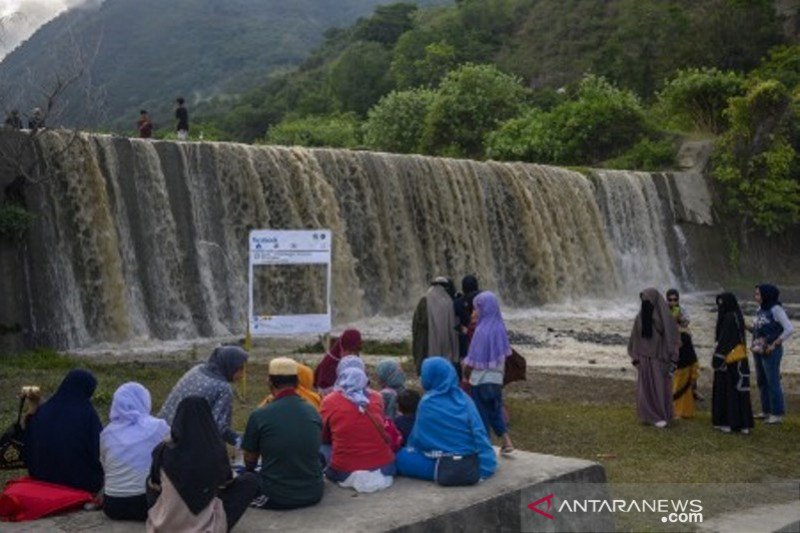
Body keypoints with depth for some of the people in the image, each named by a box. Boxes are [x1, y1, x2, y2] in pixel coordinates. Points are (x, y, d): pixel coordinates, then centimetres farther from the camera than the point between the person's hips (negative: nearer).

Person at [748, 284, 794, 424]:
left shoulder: (776, 309, -13)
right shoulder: (760, 310, 9)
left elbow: (789, 329, -19)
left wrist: (774, 345, -18)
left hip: (771, 352, -8)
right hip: (758, 351, 8)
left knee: (773, 382, -2)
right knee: (761, 381, 13)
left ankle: (777, 414, 6)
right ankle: (766, 411, 24)